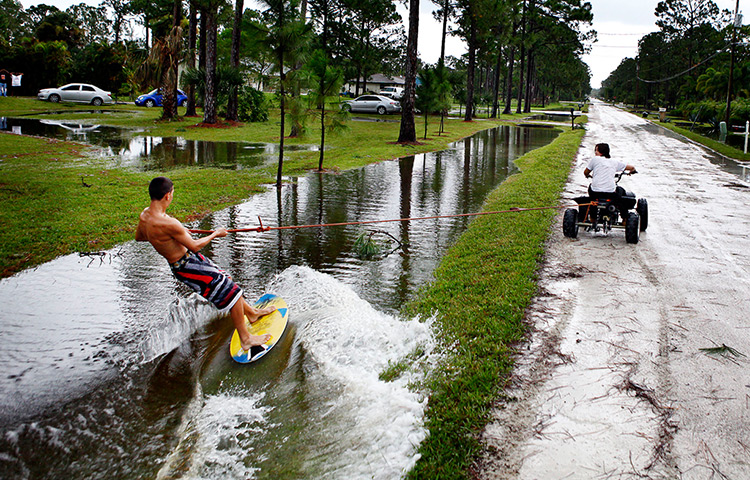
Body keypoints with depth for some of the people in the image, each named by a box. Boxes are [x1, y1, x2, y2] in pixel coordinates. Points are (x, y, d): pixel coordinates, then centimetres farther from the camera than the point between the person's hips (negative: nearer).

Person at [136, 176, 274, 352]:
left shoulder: (145, 214, -4)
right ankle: (245, 339, 6)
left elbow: (138, 237, 16)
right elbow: (194, 246, -22)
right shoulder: (167, 223, -32)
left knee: (225, 283, 23)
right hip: (187, 267, -10)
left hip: (179, 263, 10)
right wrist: (216, 234, -6)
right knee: (231, 292, -3)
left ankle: (251, 312, 42)